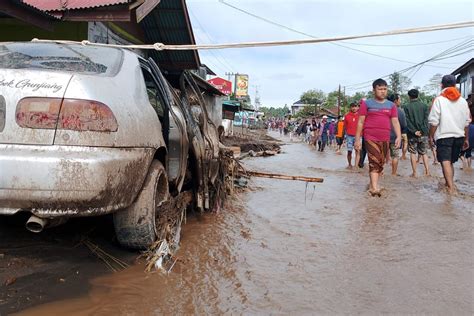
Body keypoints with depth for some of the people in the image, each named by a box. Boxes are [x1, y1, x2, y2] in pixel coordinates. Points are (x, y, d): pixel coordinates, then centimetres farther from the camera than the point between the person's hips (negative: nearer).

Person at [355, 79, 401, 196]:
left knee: (381, 163, 9)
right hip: (371, 138, -4)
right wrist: (357, 139, -3)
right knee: (374, 162, -16)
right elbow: (360, 122, 2)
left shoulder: (391, 105, 14)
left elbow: (395, 122, 9)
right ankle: (375, 187, -21)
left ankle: (373, 184, 22)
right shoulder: (367, 103, 4)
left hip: (385, 139, 5)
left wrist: (398, 136, -6)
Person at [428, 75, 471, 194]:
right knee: (451, 161, 18)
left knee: (445, 161, -8)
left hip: (444, 136, -5)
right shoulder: (463, 101, 9)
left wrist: (431, 136, -1)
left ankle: (451, 186, -20)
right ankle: (449, 183, 29)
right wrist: (466, 139, 19)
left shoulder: (439, 100, -5)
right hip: (459, 135, 5)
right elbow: (467, 122, 12)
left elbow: (434, 121, -10)